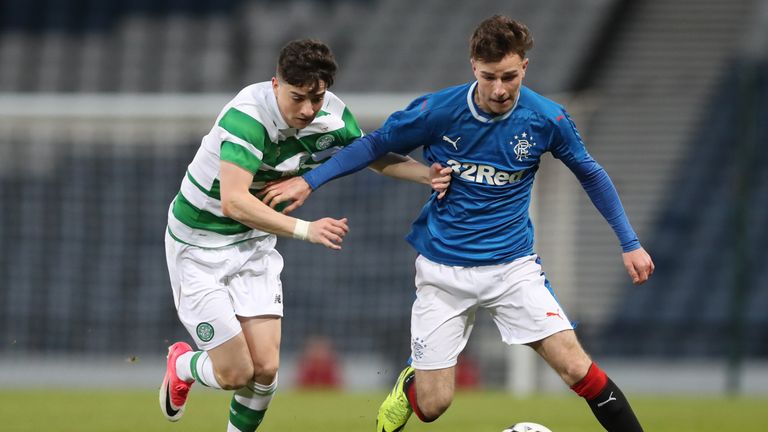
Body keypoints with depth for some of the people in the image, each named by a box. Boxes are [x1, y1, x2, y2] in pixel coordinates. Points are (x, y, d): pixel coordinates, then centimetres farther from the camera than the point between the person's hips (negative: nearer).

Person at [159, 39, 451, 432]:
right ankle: (181, 365, 29)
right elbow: (233, 201, -43)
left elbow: (376, 157, 6)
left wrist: (431, 174, -13)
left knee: (265, 367, -5)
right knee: (235, 373, -6)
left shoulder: (332, 115, -12)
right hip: (200, 246, -6)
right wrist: (306, 229, -52)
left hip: (255, 244, 6)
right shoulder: (247, 117, -33)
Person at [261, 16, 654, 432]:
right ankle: (409, 385, 35)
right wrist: (308, 181, -2)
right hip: (443, 269, 0)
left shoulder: (546, 119, -10)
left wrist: (630, 243, 8)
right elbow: (375, 144, 2)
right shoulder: (439, 110, -14)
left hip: (512, 266, 0)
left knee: (576, 368, -17)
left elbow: (590, 174, 7)